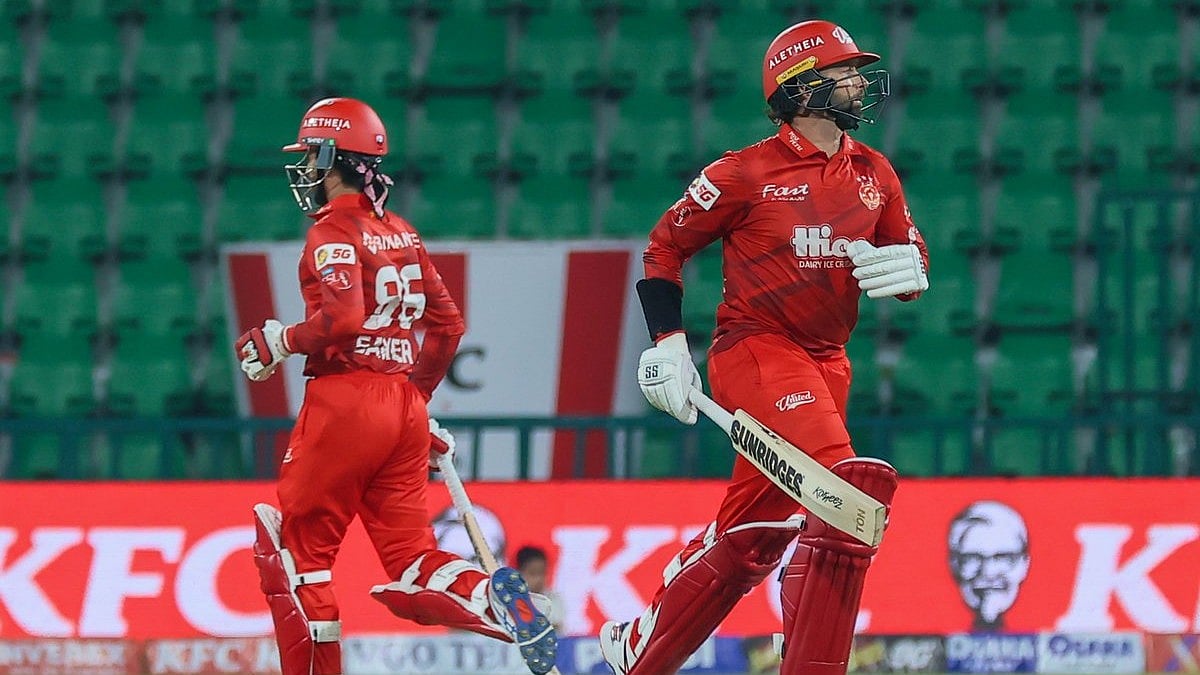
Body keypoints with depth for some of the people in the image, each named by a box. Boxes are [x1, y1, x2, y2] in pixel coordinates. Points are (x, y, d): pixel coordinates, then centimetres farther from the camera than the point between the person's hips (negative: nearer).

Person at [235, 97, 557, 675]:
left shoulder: (334, 232, -8)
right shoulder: (401, 233, 16)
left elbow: (342, 320, -22)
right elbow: (447, 324, 19)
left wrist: (281, 341, -8)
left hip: (345, 401, -7)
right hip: (405, 410, 8)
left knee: (300, 547, 4)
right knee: (410, 563, 5)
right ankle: (497, 598, -22)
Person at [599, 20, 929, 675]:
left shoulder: (873, 174, 10)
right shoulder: (747, 173, -7)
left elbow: (910, 256, 16)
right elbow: (664, 247, 2)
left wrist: (908, 266, -9)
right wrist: (667, 343, -6)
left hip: (825, 362, 7)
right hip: (755, 350, -7)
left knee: (750, 533, 9)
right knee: (850, 489, -24)